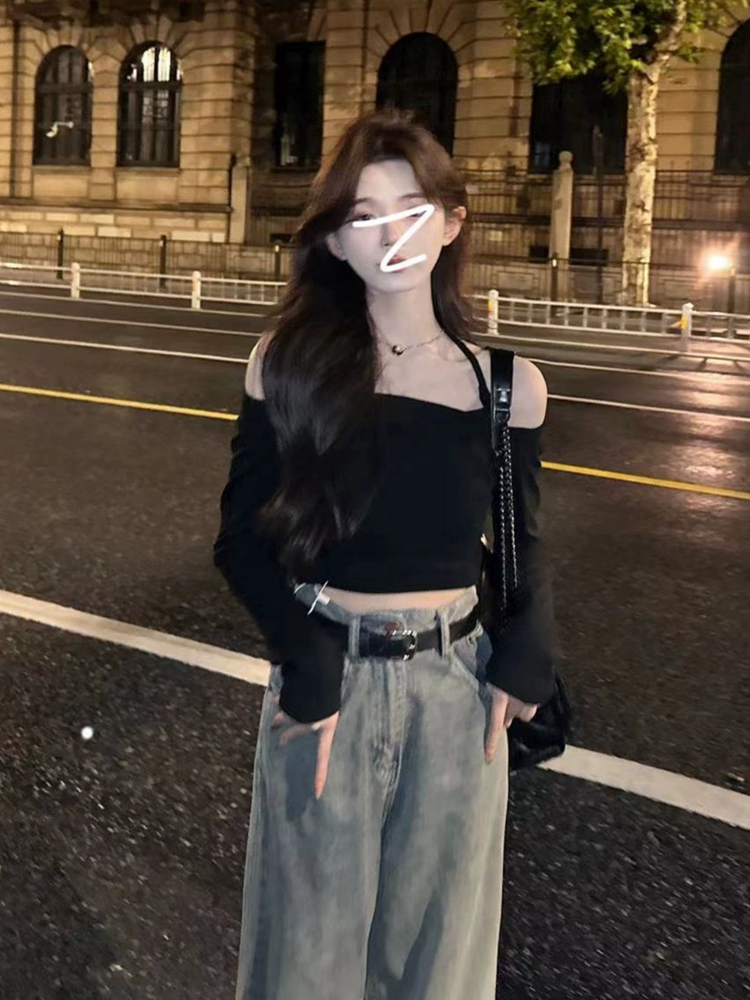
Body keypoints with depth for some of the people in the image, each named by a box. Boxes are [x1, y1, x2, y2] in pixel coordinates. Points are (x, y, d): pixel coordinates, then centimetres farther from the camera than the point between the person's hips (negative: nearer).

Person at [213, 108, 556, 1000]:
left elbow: (522, 548, 9)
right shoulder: (289, 362, -5)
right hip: (322, 674, -1)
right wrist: (310, 666, -14)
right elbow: (242, 537, -4)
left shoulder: (509, 383, -3)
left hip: (455, 682, 1)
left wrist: (523, 664, -5)